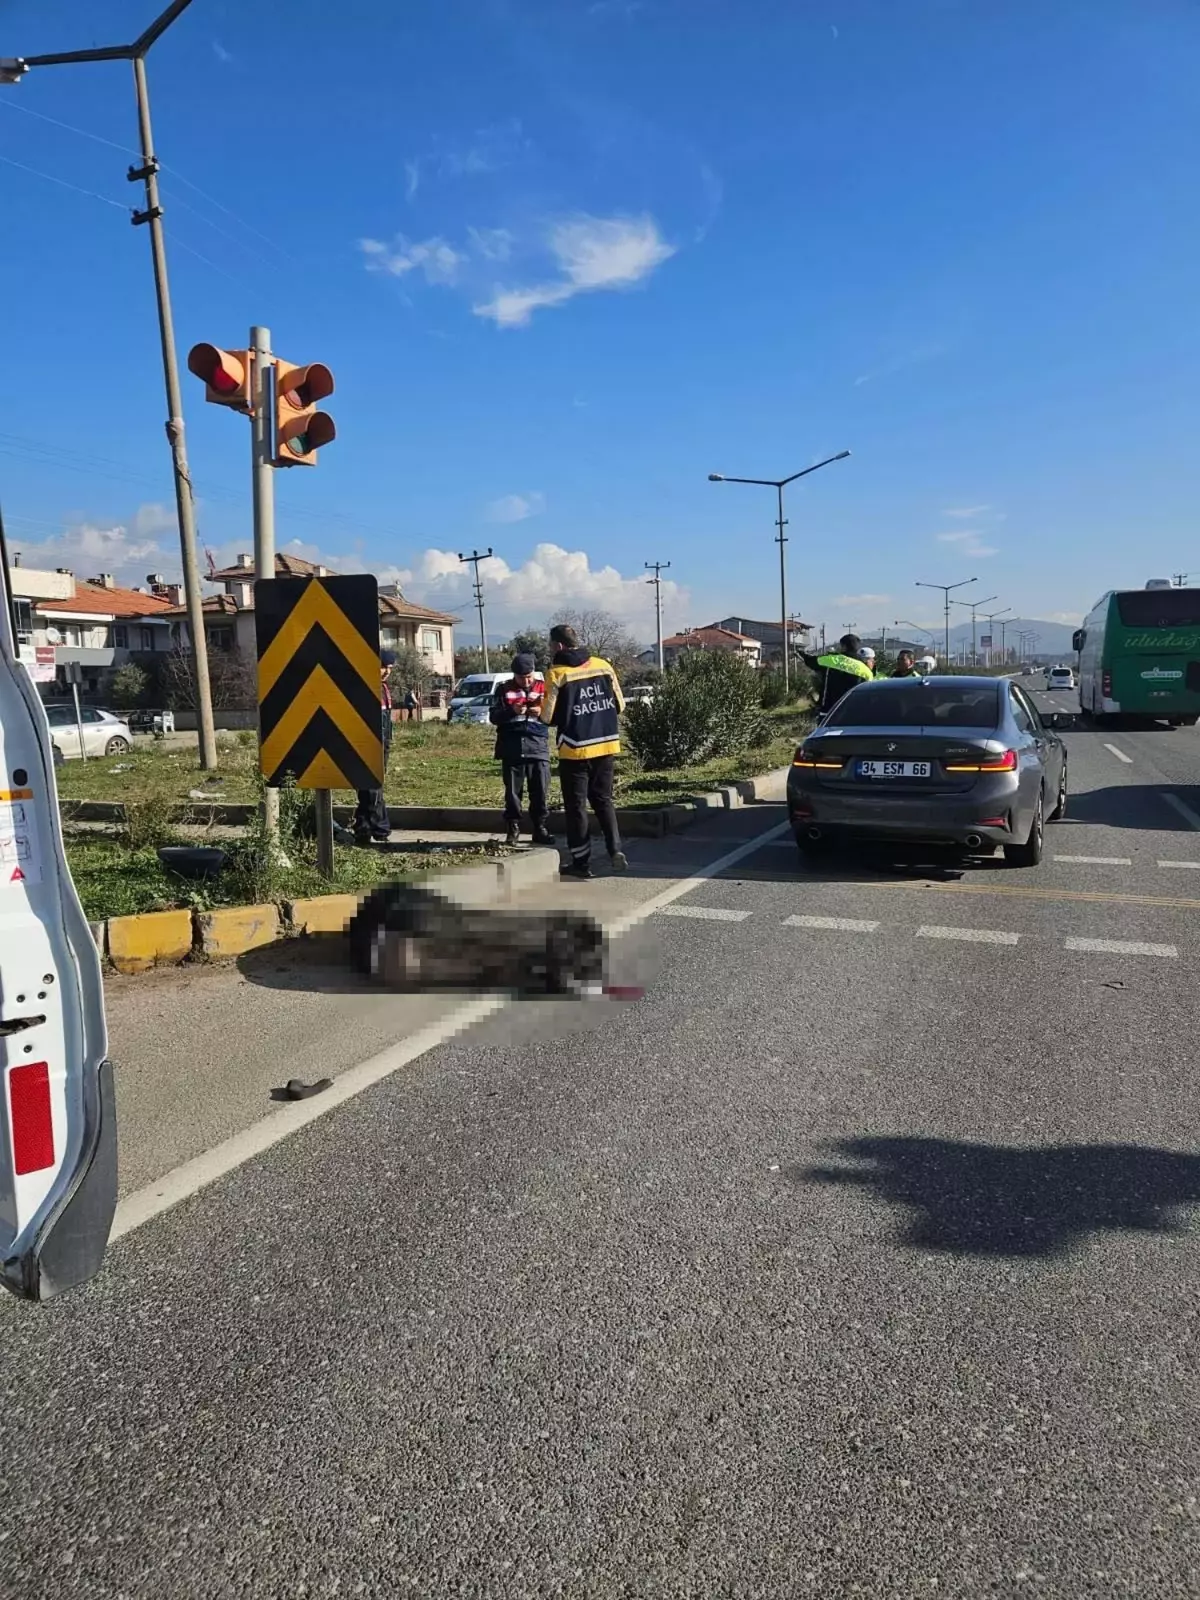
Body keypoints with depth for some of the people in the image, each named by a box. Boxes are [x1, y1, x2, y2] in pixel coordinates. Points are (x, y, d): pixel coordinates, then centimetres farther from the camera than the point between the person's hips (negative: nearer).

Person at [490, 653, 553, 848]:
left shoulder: (544, 688, 8)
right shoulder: (503, 689, 7)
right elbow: (494, 716, 3)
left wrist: (542, 712, -15)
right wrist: (511, 711, -15)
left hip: (538, 747, 0)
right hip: (511, 748, 0)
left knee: (541, 792, -1)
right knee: (513, 791, 4)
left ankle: (539, 828, 10)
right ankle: (512, 829, 13)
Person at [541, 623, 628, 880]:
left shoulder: (557, 674, -10)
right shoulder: (603, 665, 3)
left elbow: (548, 717, -9)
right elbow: (620, 704, 7)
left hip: (575, 750, -4)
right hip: (606, 746, 4)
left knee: (576, 806, 7)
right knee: (603, 800, 17)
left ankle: (581, 862, 10)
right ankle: (615, 849, 5)